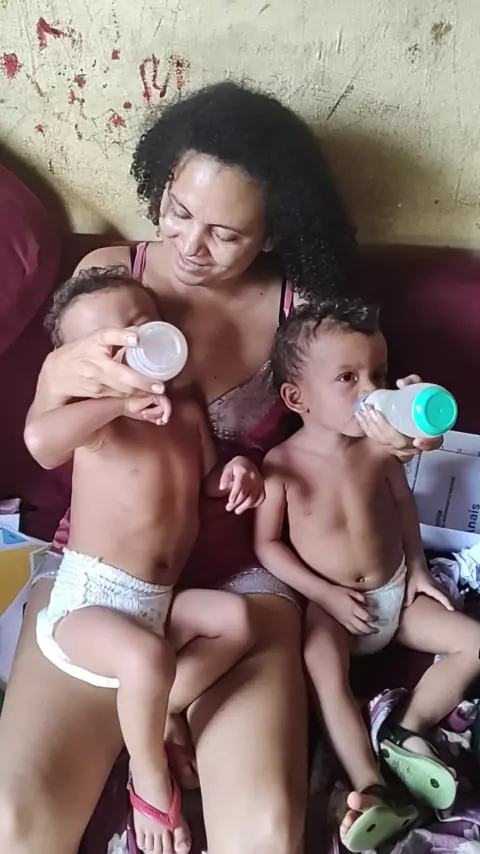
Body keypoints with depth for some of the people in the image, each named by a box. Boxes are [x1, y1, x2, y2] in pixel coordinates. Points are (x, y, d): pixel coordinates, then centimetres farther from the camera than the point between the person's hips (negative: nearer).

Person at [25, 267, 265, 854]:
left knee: (236, 616, -8)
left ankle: (161, 714, -1)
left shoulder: (187, 412, 5)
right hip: (87, 601, -7)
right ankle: (150, 776, -4)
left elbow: (206, 484, 20)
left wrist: (235, 474, -2)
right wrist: (122, 402, -36)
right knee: (148, 657, -32)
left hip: (158, 603, 7)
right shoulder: (98, 420, -16)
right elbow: (39, 440, -40)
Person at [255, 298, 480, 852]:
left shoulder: (380, 445, -11)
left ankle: (406, 734, 3)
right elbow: (266, 545, -14)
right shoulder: (283, 463, -21)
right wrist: (327, 594, -18)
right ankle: (375, 793, -19)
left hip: (395, 593, 5)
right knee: (329, 683, -27)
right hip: (330, 605, -4)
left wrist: (417, 567, 4)